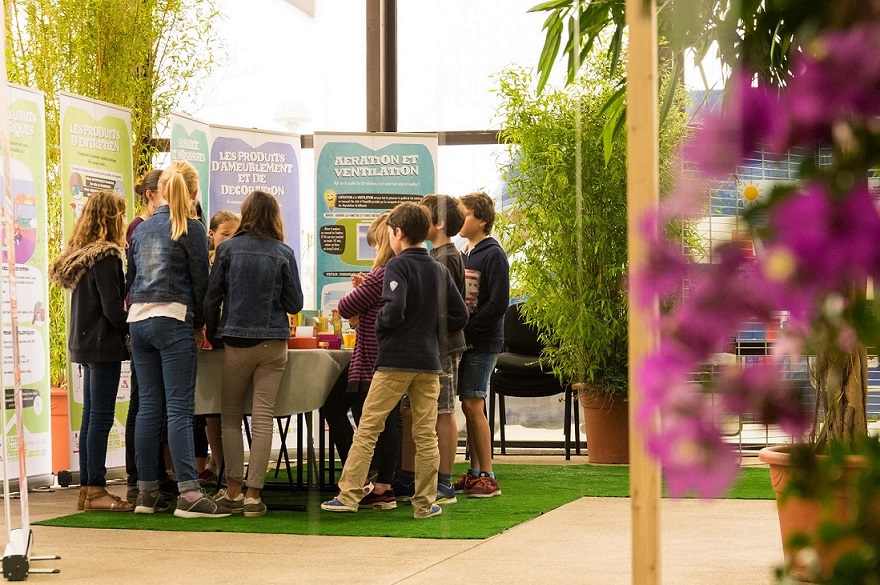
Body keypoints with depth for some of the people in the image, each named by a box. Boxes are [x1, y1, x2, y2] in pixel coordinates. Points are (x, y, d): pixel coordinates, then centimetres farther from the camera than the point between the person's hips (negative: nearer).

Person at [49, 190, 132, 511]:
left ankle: (87, 487, 14)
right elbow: (112, 307, -18)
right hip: (104, 344, -9)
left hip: (85, 342, 9)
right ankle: (96, 490, -5)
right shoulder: (106, 256, -15)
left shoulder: (79, 254, 12)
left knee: (91, 416, 11)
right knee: (101, 418, -6)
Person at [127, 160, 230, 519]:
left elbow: (131, 278, 16)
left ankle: (147, 492, 12)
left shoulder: (142, 229, 13)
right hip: (173, 319, -6)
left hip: (138, 320, 6)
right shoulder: (191, 229, -4)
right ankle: (189, 494, -13)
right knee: (179, 409, -8)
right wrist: (200, 325, 9)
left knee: (149, 408, 9)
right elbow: (200, 280, -3)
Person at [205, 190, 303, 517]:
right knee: (263, 417, 0)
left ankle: (233, 490, 8)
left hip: (236, 342, 0)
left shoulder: (228, 249, -1)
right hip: (273, 343, 0)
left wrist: (213, 336, 14)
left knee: (231, 416, 11)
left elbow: (212, 298, 1)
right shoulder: (283, 253, -1)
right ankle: (253, 494, -2)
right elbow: (295, 304, 2)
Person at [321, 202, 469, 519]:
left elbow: (394, 309, -23)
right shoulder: (441, 270, 10)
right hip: (429, 362, 5)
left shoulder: (398, 266, -9)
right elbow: (460, 316, 11)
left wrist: (380, 325, -4)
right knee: (426, 434, 6)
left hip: (395, 361, -5)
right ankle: (425, 503, 8)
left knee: (367, 428, 2)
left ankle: (349, 495, 1)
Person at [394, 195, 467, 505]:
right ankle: (406, 482, 17)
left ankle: (444, 485, 1)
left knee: (442, 413, -4)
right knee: (409, 411, 11)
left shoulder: (445, 258, -13)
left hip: (441, 345, -10)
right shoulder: (435, 256, 18)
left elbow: (437, 306, -18)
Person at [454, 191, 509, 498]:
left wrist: (467, 330, -16)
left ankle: (487, 476, -5)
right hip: (463, 341, 8)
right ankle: (475, 472, 14)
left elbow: (498, 303, -16)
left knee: (474, 406, -9)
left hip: (482, 343, -8)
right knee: (469, 407, 8)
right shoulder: (463, 254, 17)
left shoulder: (493, 255, -8)